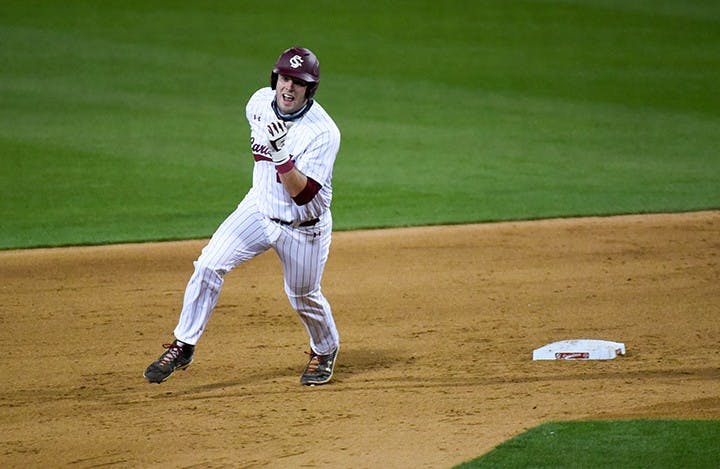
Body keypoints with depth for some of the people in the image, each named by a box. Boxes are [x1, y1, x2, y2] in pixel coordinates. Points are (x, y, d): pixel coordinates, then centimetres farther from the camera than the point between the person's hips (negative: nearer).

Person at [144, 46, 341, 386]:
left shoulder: (323, 132, -27)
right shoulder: (260, 102, -9)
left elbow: (304, 194, -31)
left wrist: (281, 154, -41)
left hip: (304, 227, -4)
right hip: (259, 208, 4)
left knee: (304, 297, 12)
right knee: (209, 266, -14)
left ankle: (325, 351, 43)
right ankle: (183, 347, -5)